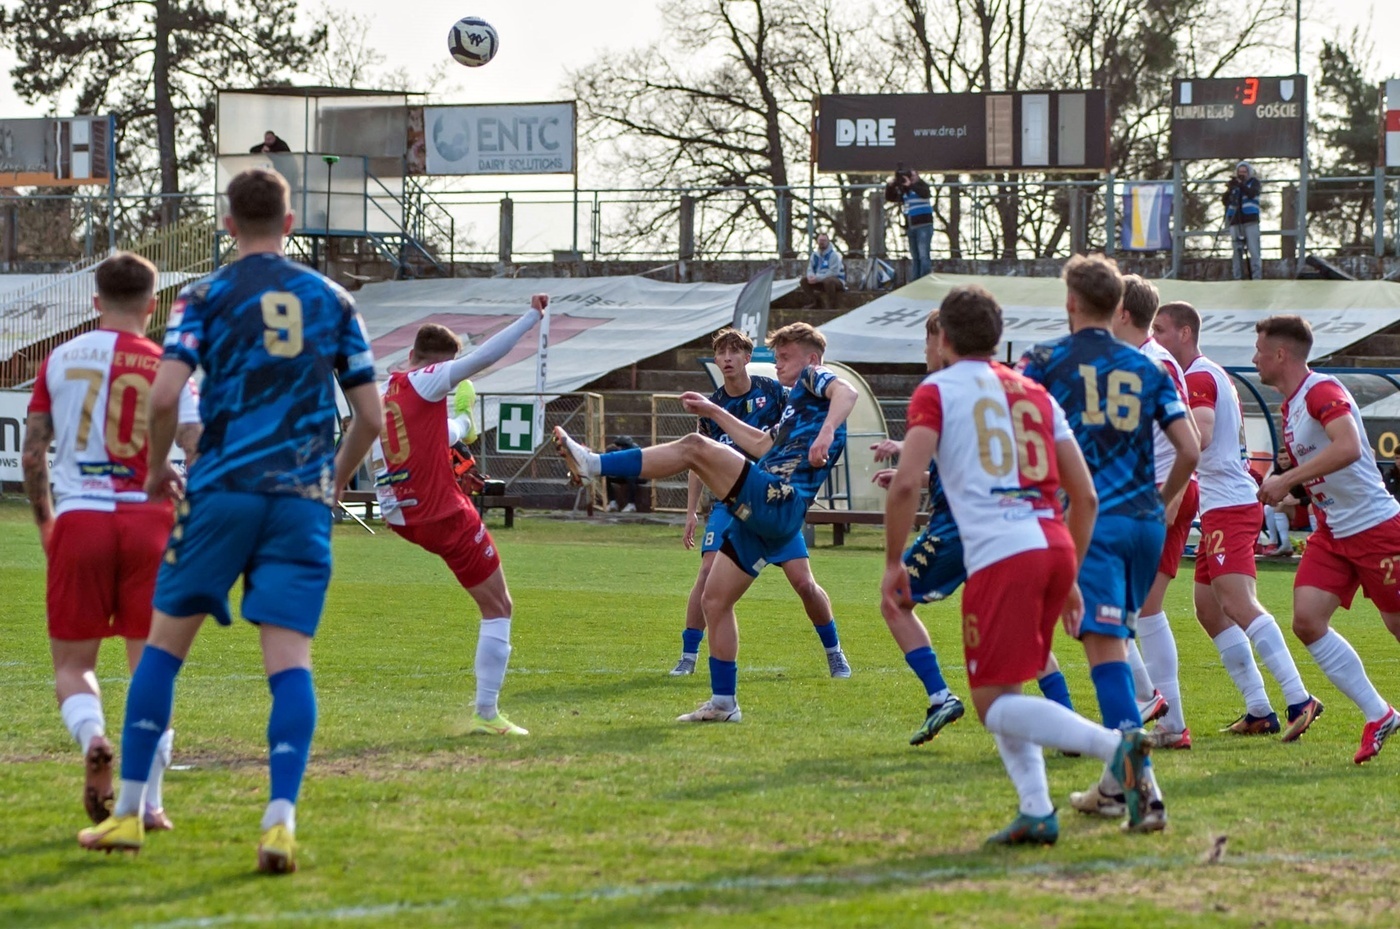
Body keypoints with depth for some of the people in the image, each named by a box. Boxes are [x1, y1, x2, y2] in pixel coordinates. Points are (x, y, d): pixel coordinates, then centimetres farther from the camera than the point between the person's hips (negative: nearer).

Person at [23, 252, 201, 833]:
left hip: (78, 518, 0)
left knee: (72, 663, 9)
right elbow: (201, 452, -6)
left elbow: (32, 454, 7)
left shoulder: (60, 359, 6)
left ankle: (91, 736, -23)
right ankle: (149, 801, -2)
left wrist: (44, 522, 19)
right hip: (148, 519, 0)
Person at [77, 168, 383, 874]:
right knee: (289, 658, -3)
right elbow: (371, 417, 9)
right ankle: (281, 820, -19)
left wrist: (157, 469, 7)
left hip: (222, 490, -1)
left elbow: (164, 396, -10)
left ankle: (127, 811, 10)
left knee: (164, 643, 10)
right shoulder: (333, 301, 10)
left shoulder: (206, 298, 2)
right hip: (304, 499, 1)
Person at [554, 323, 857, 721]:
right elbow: (760, 444, 42)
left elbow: (847, 392, -17)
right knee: (714, 600, 10)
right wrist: (714, 412, 42)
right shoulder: (795, 404, 33)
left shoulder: (815, 378, 6)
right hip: (762, 517, 10)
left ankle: (592, 465, -29)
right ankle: (723, 703, 13)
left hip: (778, 500, -10)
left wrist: (827, 432, -34)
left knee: (693, 447, -23)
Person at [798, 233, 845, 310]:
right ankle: (812, 302, -5)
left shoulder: (833, 254, -15)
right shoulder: (815, 255, 7)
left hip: (837, 280, -7)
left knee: (828, 281, -41)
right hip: (821, 281, 7)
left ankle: (831, 305, -26)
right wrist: (811, 276, -19)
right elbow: (810, 269, 8)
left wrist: (818, 278, -29)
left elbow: (833, 272, -24)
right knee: (803, 281, -6)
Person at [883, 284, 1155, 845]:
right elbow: (1085, 495, 19)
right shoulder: (1033, 393, 22)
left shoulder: (938, 390, 6)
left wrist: (893, 562, 2)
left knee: (994, 703, -5)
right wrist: (1070, 578, 26)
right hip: (1055, 545, 6)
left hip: (1001, 554, -6)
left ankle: (1115, 746, -26)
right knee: (999, 692, 20)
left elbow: (907, 483, -8)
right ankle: (1036, 812, 5)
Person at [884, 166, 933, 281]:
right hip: (911, 227, 7)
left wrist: (910, 185, -26)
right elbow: (889, 197, 18)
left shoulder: (921, 185, -1)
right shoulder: (903, 191, 16)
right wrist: (890, 185, 1)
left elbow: (925, 193, -21)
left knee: (923, 256, -12)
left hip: (923, 226, -7)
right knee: (914, 258, 9)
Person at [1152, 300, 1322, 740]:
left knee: (1238, 604, -20)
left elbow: (1201, 436, -25)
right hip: (1223, 507, 11)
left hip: (1228, 506, -11)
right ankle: (1259, 711, 10)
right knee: (1209, 610, 11)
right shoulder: (1213, 375, 21)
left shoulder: (1198, 377, -10)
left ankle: (1299, 699, -29)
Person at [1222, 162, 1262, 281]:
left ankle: (1257, 278, -12)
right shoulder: (1234, 184, 14)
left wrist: (1240, 184, -23)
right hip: (1235, 222, 3)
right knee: (1237, 252, 0)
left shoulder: (1254, 182, 7)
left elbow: (1251, 194, -13)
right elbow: (1224, 201, 8)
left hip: (1250, 221, -3)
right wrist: (1229, 190, -10)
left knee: (1253, 250, -10)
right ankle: (1237, 278, 2)